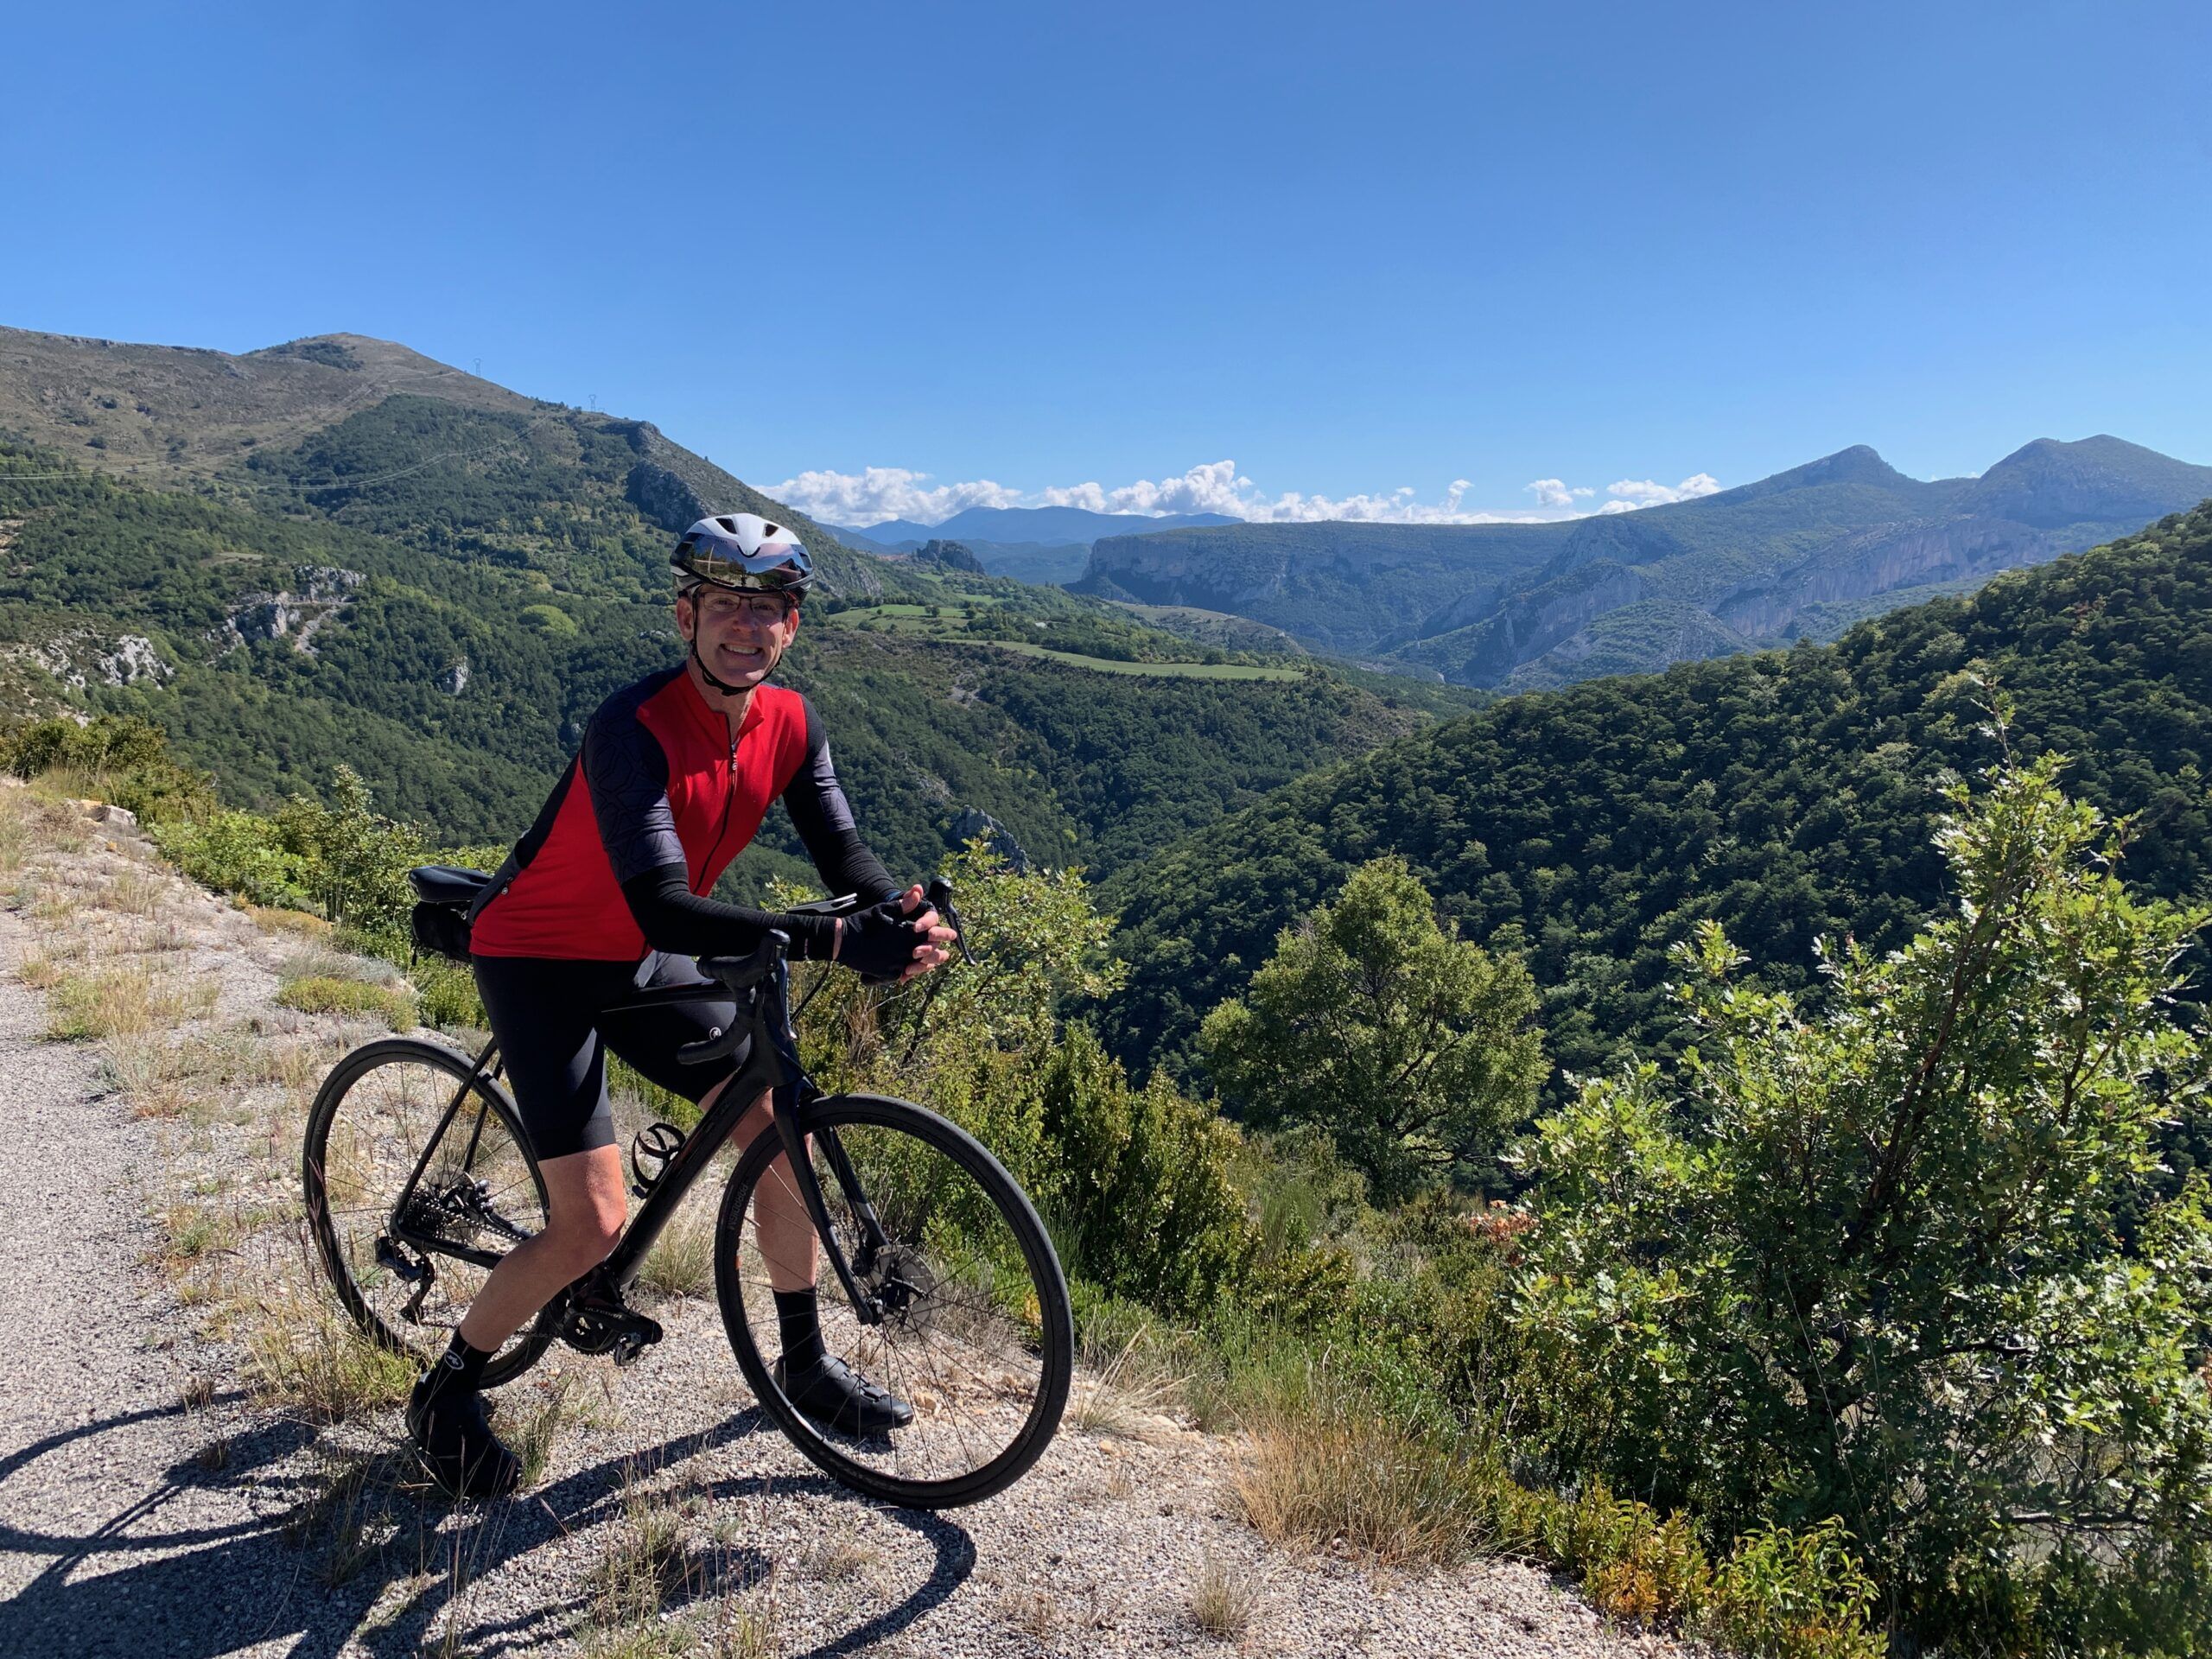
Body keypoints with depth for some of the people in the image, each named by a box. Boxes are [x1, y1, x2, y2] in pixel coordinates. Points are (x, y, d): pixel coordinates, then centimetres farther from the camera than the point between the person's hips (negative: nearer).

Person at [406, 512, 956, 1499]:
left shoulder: (788, 723, -9)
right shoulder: (633, 729, -31)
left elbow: (843, 851, -10)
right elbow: (664, 907, -40)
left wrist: (903, 917, -33)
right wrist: (836, 940, -48)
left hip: (639, 964, 7)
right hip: (538, 961, -6)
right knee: (594, 1225, -11)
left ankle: (805, 1364, 20)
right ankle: (445, 1397, 16)